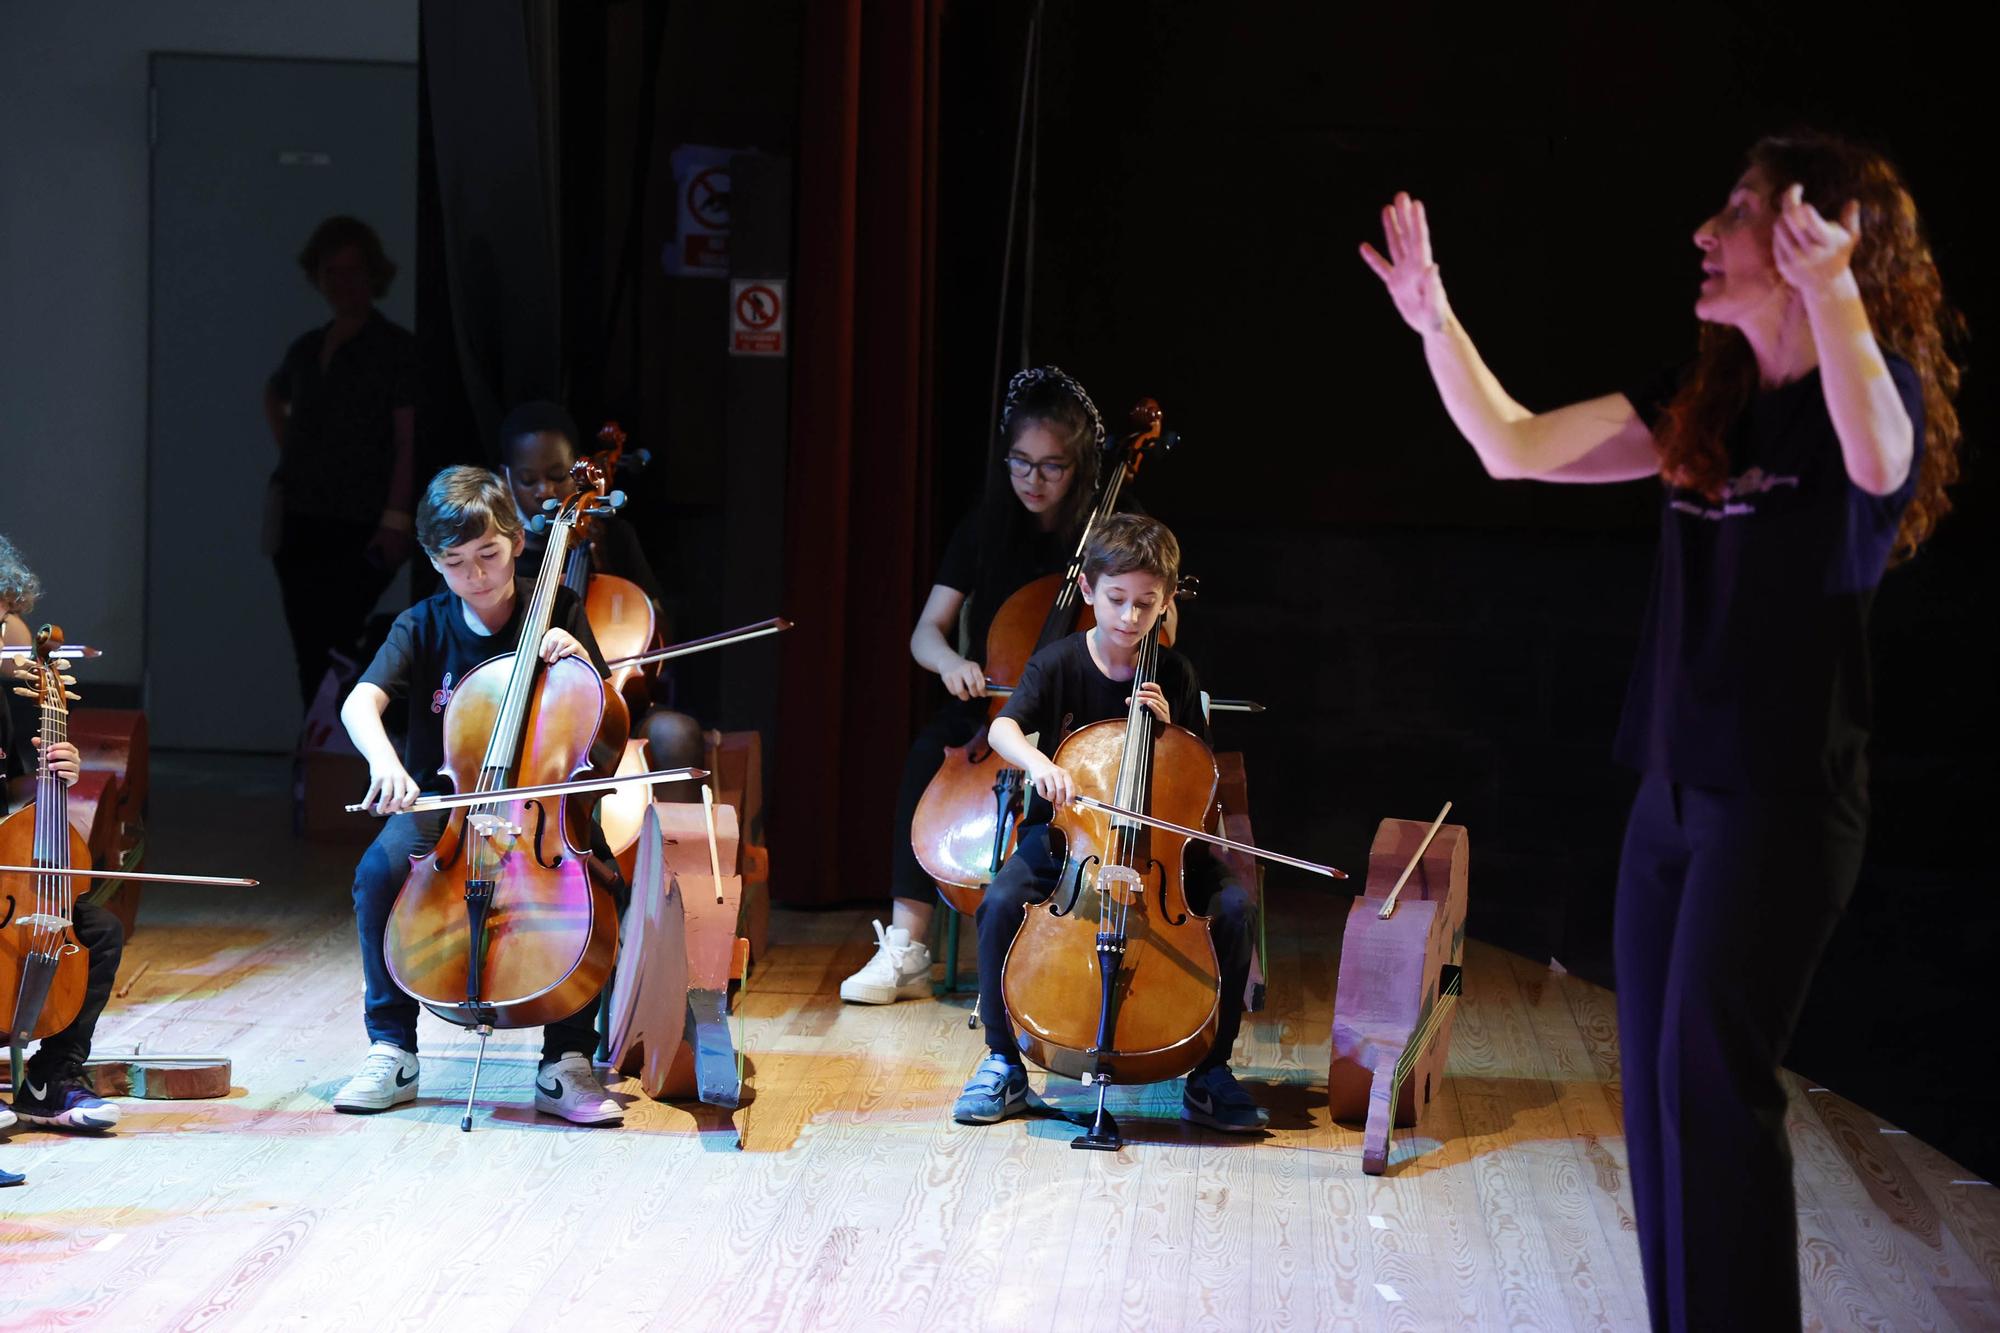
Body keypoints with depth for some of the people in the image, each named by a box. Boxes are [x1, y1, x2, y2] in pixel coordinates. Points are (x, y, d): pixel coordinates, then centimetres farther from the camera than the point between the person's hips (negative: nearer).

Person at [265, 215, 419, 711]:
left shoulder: (395, 349, -3)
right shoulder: (306, 348, 15)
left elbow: (408, 441, -10)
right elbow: (274, 395, 37)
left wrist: (395, 519, -18)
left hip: (358, 529, -6)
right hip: (298, 521, 6)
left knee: (332, 648, -17)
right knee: (309, 653, 5)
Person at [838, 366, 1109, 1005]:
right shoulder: (984, 531, 6)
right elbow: (925, 632, 3)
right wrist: (950, 660, -19)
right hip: (989, 706, 2)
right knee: (928, 753, -30)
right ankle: (905, 947, -33)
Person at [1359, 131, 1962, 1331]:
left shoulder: (1878, 385, -10)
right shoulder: (1704, 404, 11)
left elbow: (1879, 464, -36)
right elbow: (1514, 447, 8)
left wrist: (1831, 289, -48)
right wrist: (1436, 320, -2)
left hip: (1782, 791, -8)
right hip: (1676, 781, 8)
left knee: (1714, 1075, -12)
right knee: (1658, 1080, 10)